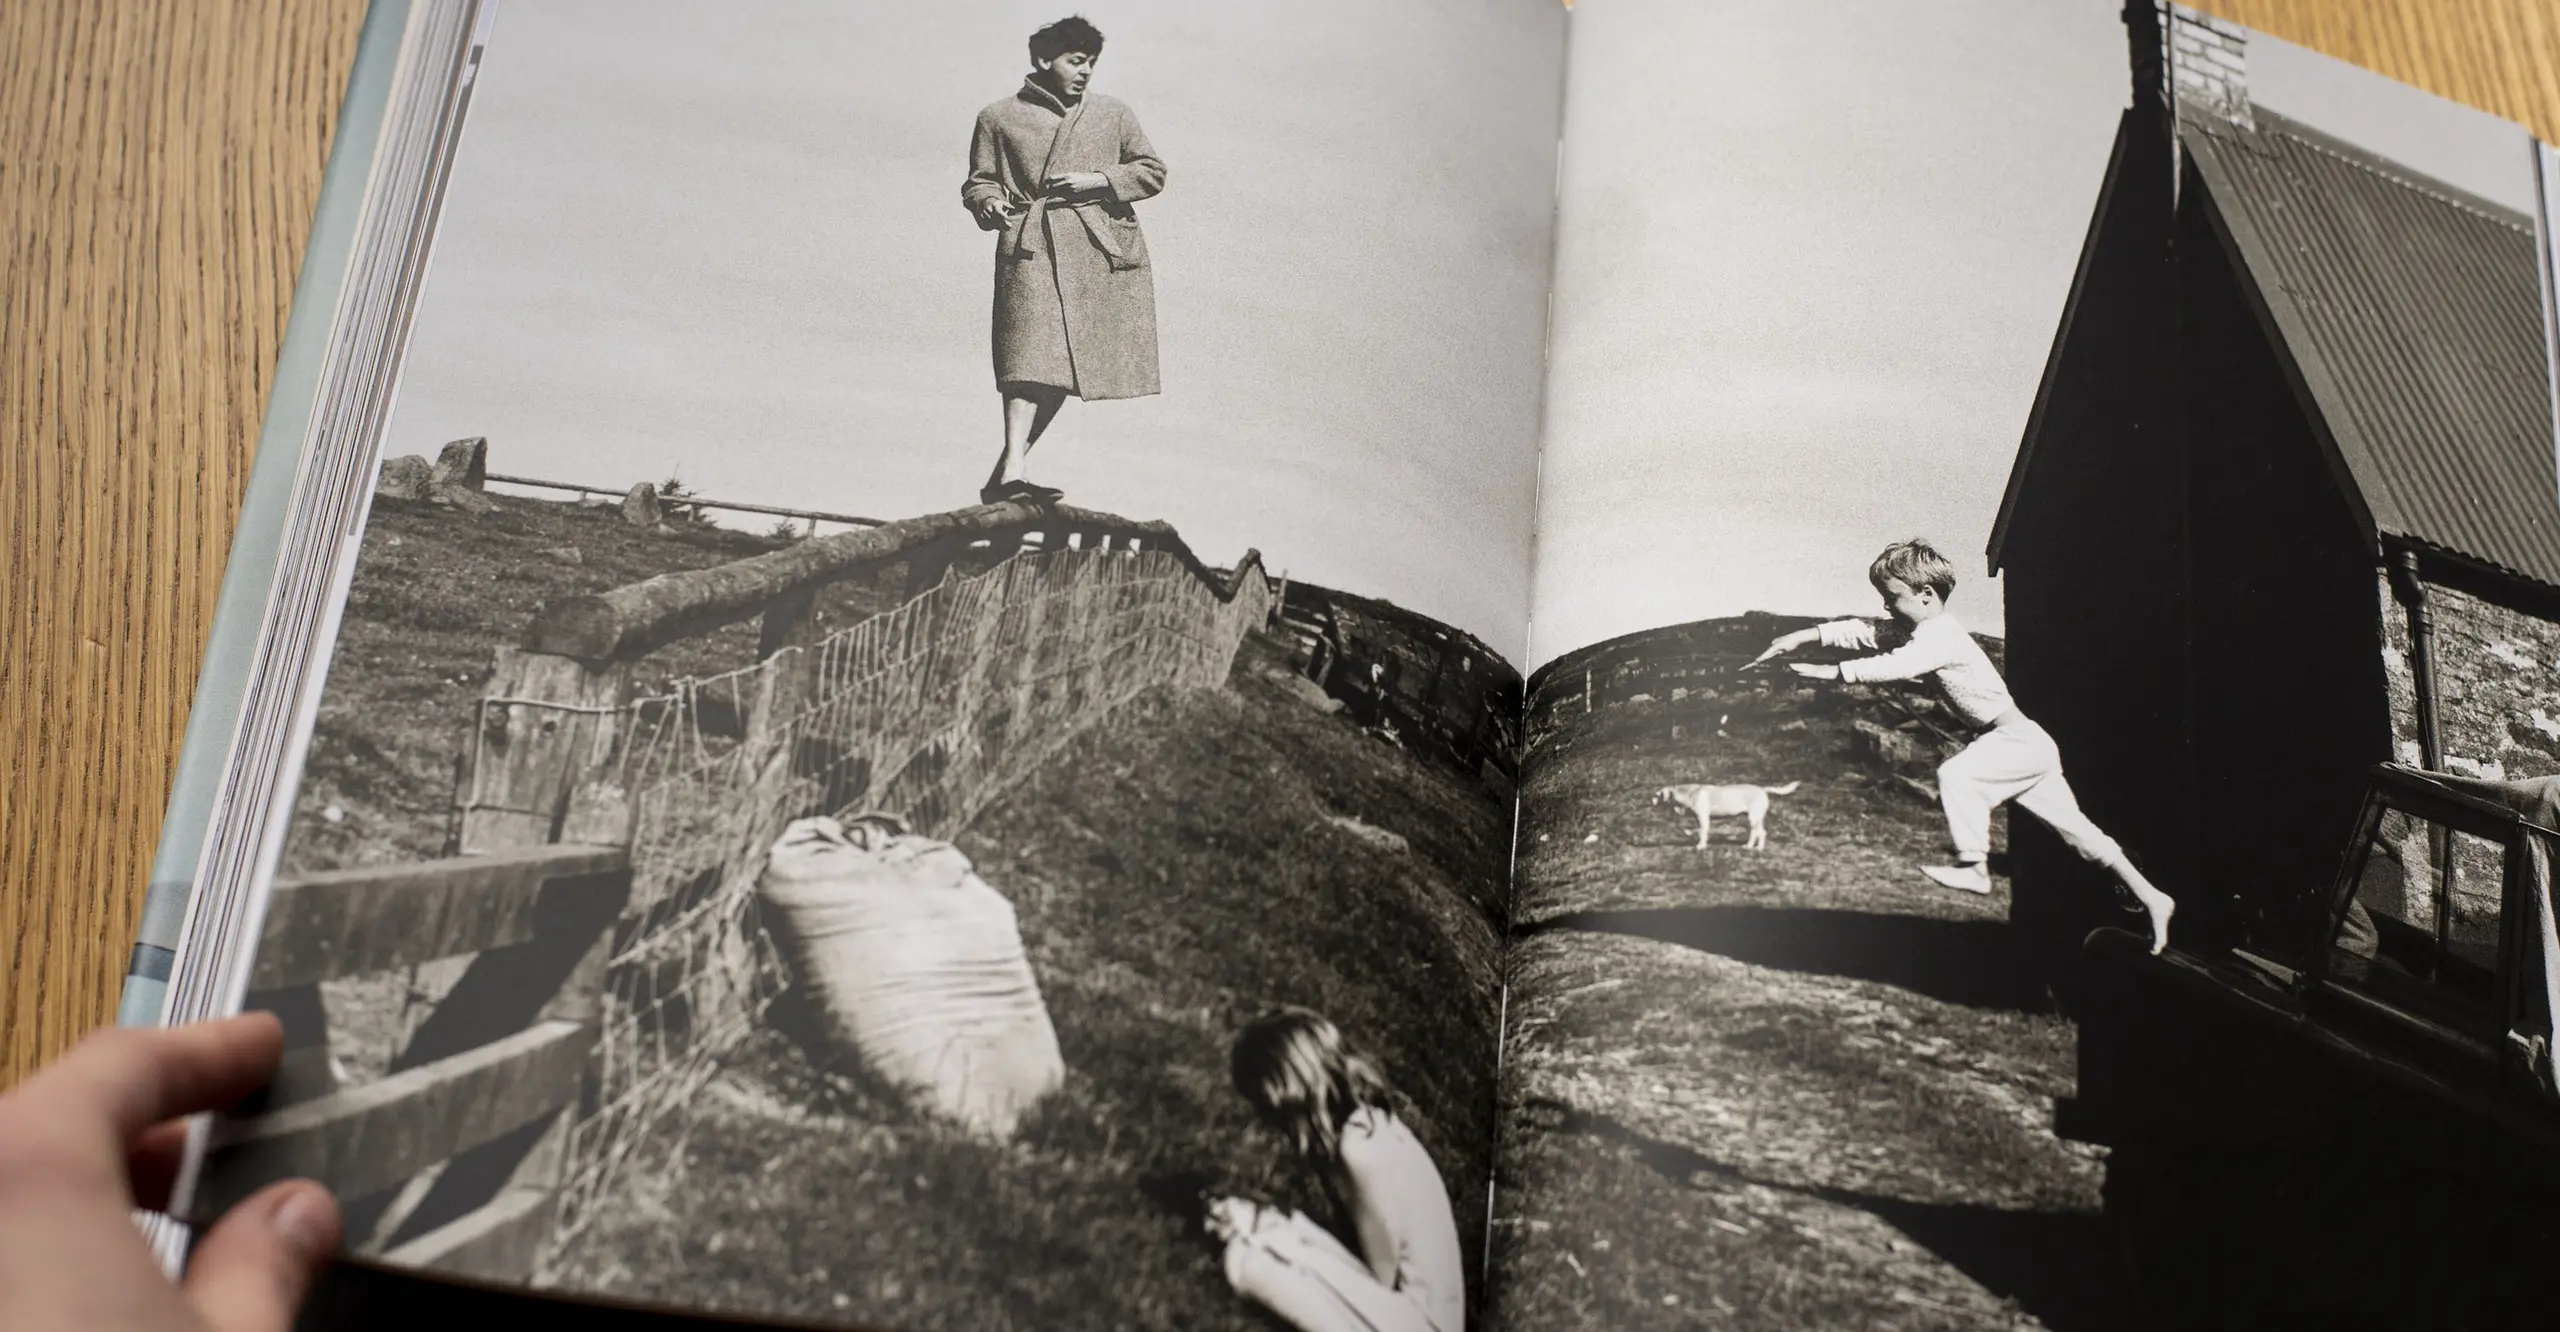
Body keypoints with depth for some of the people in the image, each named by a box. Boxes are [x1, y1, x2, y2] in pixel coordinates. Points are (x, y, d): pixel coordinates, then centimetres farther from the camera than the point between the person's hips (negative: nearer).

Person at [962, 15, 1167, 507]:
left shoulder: (1114, 115, 17)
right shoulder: (999, 119, 11)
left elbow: (1153, 170, 15)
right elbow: (979, 183, 12)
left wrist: (1099, 180, -2)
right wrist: (990, 204, -12)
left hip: (1102, 250, 3)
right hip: (1032, 247, -3)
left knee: (1064, 369, -1)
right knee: (1033, 353, -21)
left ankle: (1004, 474, 6)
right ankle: (1011, 472, -27)